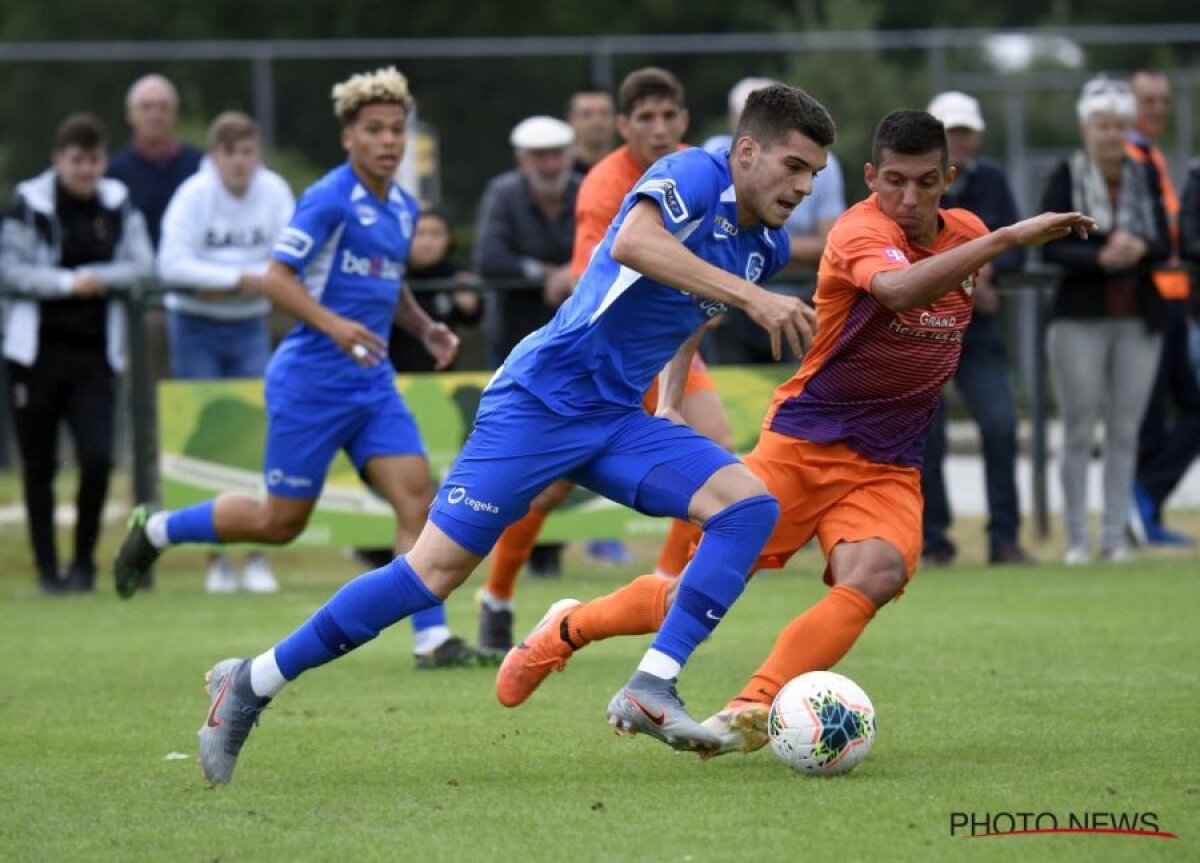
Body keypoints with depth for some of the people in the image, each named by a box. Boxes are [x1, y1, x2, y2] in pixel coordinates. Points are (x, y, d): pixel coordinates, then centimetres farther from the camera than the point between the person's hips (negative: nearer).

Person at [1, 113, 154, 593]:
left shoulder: (117, 204, 5)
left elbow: (141, 264, 2)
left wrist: (97, 278, -13)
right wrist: (67, 283, -16)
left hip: (95, 351, 2)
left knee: (98, 459, -10)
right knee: (39, 465, 4)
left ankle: (84, 561, 8)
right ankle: (47, 568, 15)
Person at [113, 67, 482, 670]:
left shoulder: (403, 208, 11)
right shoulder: (329, 199, -13)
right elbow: (276, 279, -16)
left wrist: (424, 328, 10)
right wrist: (334, 324, -28)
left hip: (371, 381, 7)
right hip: (310, 378, -7)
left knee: (417, 495, -9)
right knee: (280, 521, 2)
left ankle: (432, 639, -7)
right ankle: (157, 530, 24)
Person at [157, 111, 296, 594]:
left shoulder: (274, 192, -4)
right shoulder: (194, 195, -11)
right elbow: (172, 265, -18)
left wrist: (228, 283, -19)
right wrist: (239, 277, -21)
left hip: (249, 328, 2)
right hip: (195, 328, -2)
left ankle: (257, 557, -1)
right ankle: (217, 558, 6)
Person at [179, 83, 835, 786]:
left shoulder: (766, 246, 10)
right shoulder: (695, 175, -14)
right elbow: (632, 241, -37)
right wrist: (750, 296, -40)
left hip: (618, 421, 8)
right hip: (540, 402, -8)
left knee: (749, 502, -13)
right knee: (437, 570, -10)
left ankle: (652, 691, -17)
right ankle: (252, 684, 3)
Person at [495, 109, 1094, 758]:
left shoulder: (966, 236, 4)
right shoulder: (860, 231, -19)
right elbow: (899, 289, -43)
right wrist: (1008, 239, -45)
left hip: (889, 470, 4)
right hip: (804, 443, -4)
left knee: (877, 576, -28)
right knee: (701, 589, 0)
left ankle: (753, 710, -32)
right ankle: (566, 631, 28)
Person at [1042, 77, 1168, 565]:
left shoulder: (1143, 178, 7)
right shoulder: (1066, 178, -3)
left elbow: (1164, 245, 4)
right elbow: (1051, 247, -10)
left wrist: (1140, 249, -18)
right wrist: (1099, 258, -25)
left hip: (1139, 320, 3)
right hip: (1079, 318, -3)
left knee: (1125, 432, 4)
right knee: (1078, 432, -1)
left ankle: (1115, 535, 9)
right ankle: (1076, 538, 4)